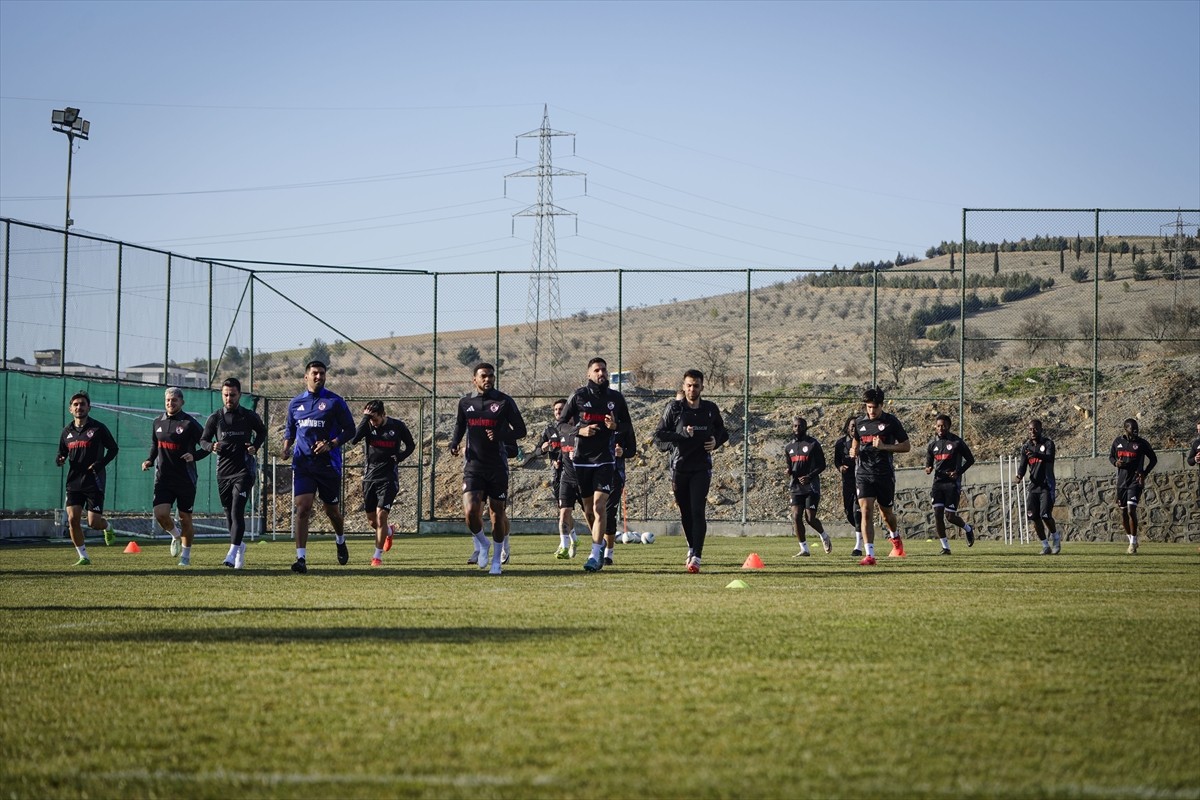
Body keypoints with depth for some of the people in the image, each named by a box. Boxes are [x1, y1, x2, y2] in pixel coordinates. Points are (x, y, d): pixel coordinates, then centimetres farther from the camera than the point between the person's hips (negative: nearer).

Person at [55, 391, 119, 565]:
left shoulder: (98, 428, -3)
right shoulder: (67, 432, 10)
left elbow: (113, 449, 2)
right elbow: (62, 453, 19)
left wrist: (100, 464, -13)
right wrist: (59, 460, -5)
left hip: (94, 482, -4)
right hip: (74, 482, 4)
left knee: (94, 523, -7)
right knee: (73, 519, -8)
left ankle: (108, 527, 30)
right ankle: (83, 557, 3)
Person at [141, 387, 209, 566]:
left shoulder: (189, 423, -7)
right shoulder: (158, 423, 8)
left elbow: (207, 446, -4)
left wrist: (194, 456, -22)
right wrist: (149, 460, 6)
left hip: (185, 479, -3)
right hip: (163, 477, 3)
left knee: (185, 518, 5)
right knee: (160, 514, -14)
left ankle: (186, 555, 23)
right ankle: (176, 535, 20)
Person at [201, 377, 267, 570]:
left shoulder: (249, 416, 0)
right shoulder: (215, 418, 2)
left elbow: (262, 432, 17)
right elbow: (203, 440, 9)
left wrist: (255, 447, -1)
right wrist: (211, 446, -13)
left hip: (244, 471, -3)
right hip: (223, 472, 3)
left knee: (237, 512, -15)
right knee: (229, 514, 11)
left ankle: (233, 552, -19)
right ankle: (240, 546, 32)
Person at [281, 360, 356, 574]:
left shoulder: (334, 402, -1)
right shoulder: (295, 403, 10)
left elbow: (349, 430, 0)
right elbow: (290, 430, 23)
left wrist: (331, 445, -14)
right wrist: (286, 447, 2)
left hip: (328, 463, -2)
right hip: (302, 463, 2)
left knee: (332, 510, 10)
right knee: (301, 508, -13)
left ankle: (340, 541, 42)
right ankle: (301, 558, -15)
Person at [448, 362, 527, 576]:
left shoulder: (504, 402, -1)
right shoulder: (465, 403, 7)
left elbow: (520, 430, 0)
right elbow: (460, 426, 24)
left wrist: (501, 436, -18)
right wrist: (454, 444, 4)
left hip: (497, 466, -1)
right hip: (473, 464, 1)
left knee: (498, 513, 3)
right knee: (470, 511, -15)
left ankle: (497, 560, 18)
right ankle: (482, 544, 14)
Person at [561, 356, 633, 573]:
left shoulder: (616, 398, 6)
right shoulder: (578, 396, 1)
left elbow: (628, 426, 14)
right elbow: (561, 424, 6)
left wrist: (615, 426, -8)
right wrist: (580, 431, -11)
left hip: (605, 459, -1)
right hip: (581, 459, 1)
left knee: (599, 506, -14)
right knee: (588, 509, 9)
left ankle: (596, 555, -15)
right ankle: (600, 543, 32)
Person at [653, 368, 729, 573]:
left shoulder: (710, 409, 6)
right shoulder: (674, 408, 0)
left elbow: (723, 432, 20)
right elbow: (659, 435, -3)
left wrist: (716, 442, -2)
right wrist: (682, 435, -17)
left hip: (701, 468, -1)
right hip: (679, 467, 1)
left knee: (697, 511, -13)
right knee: (685, 513, 9)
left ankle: (696, 557, -18)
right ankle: (691, 549, 32)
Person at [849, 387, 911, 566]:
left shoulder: (891, 422, -3)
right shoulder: (859, 423, 9)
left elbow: (906, 446, -2)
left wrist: (884, 446, -15)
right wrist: (854, 452, 3)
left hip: (884, 474, -2)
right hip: (863, 473, 2)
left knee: (886, 512, 12)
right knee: (866, 511, -13)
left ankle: (896, 538, 46)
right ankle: (869, 555, -16)